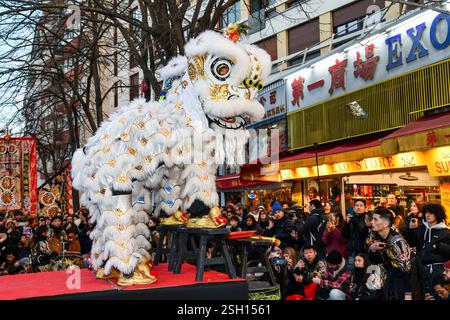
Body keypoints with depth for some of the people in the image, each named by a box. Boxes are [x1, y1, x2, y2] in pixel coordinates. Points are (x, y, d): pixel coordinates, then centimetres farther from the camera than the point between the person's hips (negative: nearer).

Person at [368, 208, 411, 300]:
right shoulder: (377, 238, -2)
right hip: (390, 278, 7)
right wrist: (372, 249, -13)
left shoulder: (397, 241, -24)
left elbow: (405, 268, -26)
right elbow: (374, 261, 5)